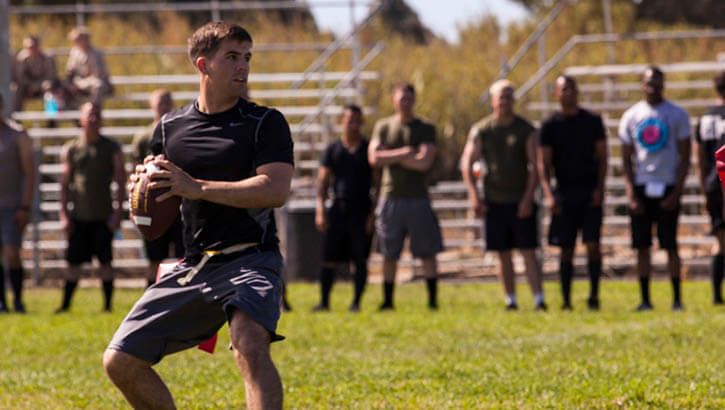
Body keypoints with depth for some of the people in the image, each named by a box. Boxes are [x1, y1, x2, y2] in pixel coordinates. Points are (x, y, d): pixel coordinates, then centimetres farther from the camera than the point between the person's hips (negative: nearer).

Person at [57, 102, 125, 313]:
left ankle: (108, 305, 4)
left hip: (103, 216, -2)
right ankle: (65, 304, 11)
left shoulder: (112, 148, 4)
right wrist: (64, 215, 3)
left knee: (105, 262, -3)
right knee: (74, 262, 3)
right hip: (78, 216, 2)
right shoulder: (71, 149, 8)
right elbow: (65, 184, 10)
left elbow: (121, 182, 2)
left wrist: (117, 213, -6)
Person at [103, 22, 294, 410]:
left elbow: (275, 189, -17)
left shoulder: (266, 123, -1)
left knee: (250, 346, -34)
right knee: (120, 362, 2)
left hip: (251, 258, -5)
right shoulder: (170, 127, 11)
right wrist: (143, 191, -7)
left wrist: (197, 187, -22)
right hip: (192, 267, 5)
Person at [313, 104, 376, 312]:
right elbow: (323, 180, 5)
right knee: (328, 258, -2)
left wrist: (375, 212, -6)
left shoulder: (369, 149, 5)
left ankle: (356, 302, 3)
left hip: (362, 210, -1)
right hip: (338, 208, 1)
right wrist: (320, 209, -8)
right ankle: (324, 301, 5)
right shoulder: (332, 149, 9)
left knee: (361, 260, -3)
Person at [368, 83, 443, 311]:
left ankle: (433, 300, -2)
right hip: (390, 197, 2)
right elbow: (374, 158, -3)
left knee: (428, 253, -4)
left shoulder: (426, 130, 3)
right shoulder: (383, 127, 10)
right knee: (389, 254, 5)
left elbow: (425, 162, -10)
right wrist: (403, 153, -11)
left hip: (417, 198, -2)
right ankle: (387, 301, 11)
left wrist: (390, 158, -5)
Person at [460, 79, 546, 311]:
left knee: (528, 251, -8)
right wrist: (474, 196, -8)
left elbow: (534, 166, -1)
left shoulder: (526, 130, 2)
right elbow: (467, 163, 2)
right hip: (494, 202, 2)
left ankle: (539, 300, -12)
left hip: (521, 202, -2)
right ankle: (511, 300, 13)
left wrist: (528, 198, -11)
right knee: (503, 255, 5)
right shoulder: (481, 131, 4)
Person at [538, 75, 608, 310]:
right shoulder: (550, 126, 3)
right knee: (566, 250, 3)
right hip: (565, 192, 0)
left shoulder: (593, 122, 6)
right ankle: (566, 301, 8)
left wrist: (600, 187, -5)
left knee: (592, 244, -10)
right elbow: (543, 163, 0)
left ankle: (594, 295, -2)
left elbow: (602, 157, 7)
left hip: (590, 192, 0)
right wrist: (548, 194, -13)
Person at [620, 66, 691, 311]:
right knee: (642, 247, 1)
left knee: (670, 245, -4)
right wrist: (631, 195, -2)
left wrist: (676, 192, -9)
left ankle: (677, 298, 2)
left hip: (667, 188, -2)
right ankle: (645, 300, 6)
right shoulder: (631, 117, 8)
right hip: (641, 188, 2)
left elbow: (685, 158, 0)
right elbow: (626, 160, 8)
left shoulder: (677, 116, 1)